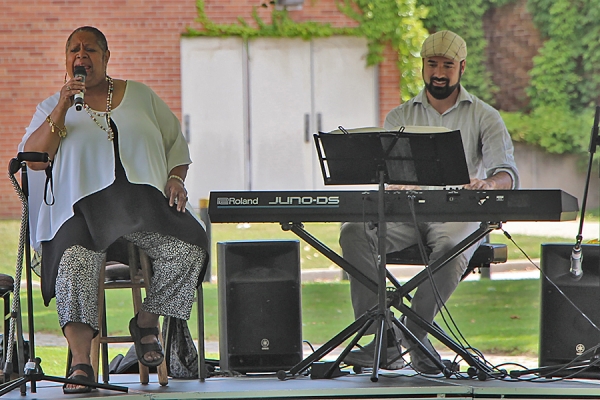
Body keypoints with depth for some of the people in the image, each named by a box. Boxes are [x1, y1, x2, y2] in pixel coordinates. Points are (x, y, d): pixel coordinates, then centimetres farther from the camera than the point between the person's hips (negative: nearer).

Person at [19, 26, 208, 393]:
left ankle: (146, 322, -3)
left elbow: (177, 143, 22)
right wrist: (63, 109, -7)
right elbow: (33, 159, 1)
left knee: (188, 249, -27)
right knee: (75, 262, -35)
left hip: (145, 199, 2)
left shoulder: (140, 95, 19)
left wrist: (176, 179, 2)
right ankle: (81, 363, -38)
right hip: (84, 205, -2)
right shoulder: (53, 107, 16)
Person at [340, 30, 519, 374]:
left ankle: (415, 334, -25)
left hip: (458, 215, -2)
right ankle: (384, 340, -31)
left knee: (451, 247, -40)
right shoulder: (400, 117, 16)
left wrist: (490, 183, -30)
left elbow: (507, 173, -4)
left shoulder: (484, 117, 9)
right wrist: (400, 184, -25)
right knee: (355, 232, -29)